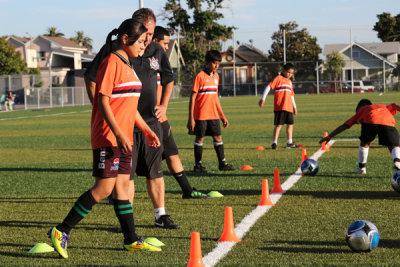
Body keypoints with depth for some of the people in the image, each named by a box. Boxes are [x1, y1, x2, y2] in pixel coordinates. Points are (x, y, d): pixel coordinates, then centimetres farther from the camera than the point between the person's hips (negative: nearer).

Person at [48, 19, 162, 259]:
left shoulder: (128, 66, 17)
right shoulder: (111, 63, -12)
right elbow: (103, 102, -18)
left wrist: (147, 130, 23)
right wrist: (119, 134, -24)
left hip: (124, 138, 9)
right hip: (108, 137, -9)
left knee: (122, 186, 10)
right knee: (104, 189, -10)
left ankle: (131, 240, 14)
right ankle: (61, 232, -4)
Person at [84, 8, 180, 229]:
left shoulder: (157, 51, 6)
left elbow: (168, 79, 23)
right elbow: (90, 78, -2)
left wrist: (163, 105, 13)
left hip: (151, 122, 4)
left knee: (155, 172, 9)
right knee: (125, 173, -2)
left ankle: (161, 215, 19)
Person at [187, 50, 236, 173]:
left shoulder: (216, 76, 12)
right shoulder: (200, 76, -9)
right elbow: (193, 98, -10)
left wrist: (223, 116, 20)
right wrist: (191, 118, -14)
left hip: (213, 115, 6)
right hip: (200, 115, -6)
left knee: (218, 137, 7)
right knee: (200, 138, 1)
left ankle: (222, 163, 14)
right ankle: (198, 165, 9)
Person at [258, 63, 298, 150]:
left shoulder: (290, 82, 20)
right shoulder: (279, 78, -1)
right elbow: (268, 87, -8)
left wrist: (294, 107, 29)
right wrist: (263, 99, -16)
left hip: (289, 107, 7)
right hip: (279, 107, -7)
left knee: (290, 124, 11)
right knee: (278, 125, -8)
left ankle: (289, 143, 21)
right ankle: (274, 143, -5)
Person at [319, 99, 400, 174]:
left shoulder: (361, 110, 37)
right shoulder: (384, 107, 45)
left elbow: (345, 125, 34)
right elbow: (393, 106, 24)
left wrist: (329, 136, 35)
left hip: (370, 121, -1)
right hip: (388, 123, 1)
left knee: (364, 143, 25)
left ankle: (362, 167, 28)